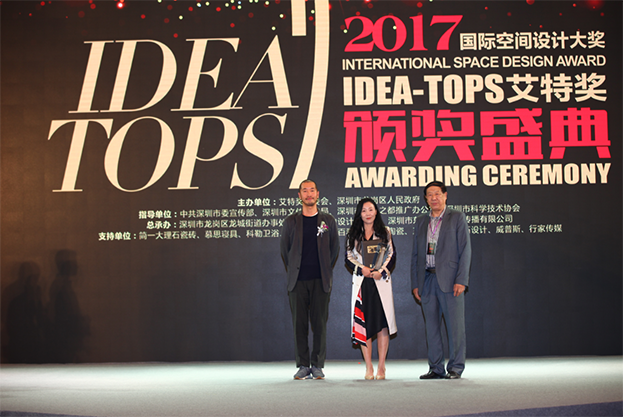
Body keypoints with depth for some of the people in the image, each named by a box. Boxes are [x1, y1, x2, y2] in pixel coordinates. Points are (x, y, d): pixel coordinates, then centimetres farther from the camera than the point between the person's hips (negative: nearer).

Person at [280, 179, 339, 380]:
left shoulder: (328, 221, 8)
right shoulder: (290, 222, 8)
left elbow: (335, 249, 13)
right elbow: (284, 250, 14)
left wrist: (326, 271, 9)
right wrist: (292, 273, 9)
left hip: (320, 281, 0)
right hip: (298, 281, 0)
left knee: (320, 324, -1)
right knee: (299, 324, -1)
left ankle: (317, 365, 6)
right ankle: (303, 366, 6)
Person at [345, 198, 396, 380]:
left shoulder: (385, 232, 8)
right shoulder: (353, 234, 11)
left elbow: (391, 256, 4)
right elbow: (348, 258, 7)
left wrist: (381, 271, -11)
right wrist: (362, 269, -11)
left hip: (381, 281, -1)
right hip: (361, 282, 1)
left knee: (382, 323, -4)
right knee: (363, 324, -2)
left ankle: (381, 367, 2)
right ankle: (369, 368, 4)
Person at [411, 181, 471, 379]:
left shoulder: (457, 217, 3)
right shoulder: (421, 221, 16)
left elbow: (465, 250, -2)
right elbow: (415, 254, 16)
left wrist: (461, 280, -11)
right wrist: (415, 283, 9)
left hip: (450, 279, -4)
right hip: (427, 279, 4)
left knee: (455, 325, -3)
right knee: (431, 326, 6)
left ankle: (455, 367, 5)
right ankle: (436, 368, 13)